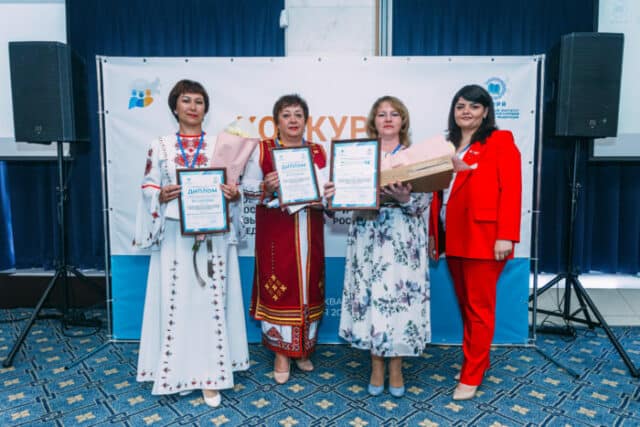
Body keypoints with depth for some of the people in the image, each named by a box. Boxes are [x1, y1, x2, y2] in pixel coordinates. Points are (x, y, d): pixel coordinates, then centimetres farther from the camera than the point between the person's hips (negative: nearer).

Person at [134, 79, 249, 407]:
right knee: (175, 302, 4)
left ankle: (209, 374, 13)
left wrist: (234, 195, -13)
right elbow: (148, 191, 6)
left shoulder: (220, 146, 7)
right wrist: (161, 197, -15)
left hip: (213, 236, 0)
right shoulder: (160, 147, 7)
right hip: (174, 236, 0)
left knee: (210, 301, 3)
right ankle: (175, 370, 21)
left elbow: (232, 188, 9)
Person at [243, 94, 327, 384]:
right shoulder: (262, 150, 1)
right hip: (276, 231, -3)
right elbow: (248, 189, 0)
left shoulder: (318, 152, 9)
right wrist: (266, 188, -19)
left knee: (308, 286, 8)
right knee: (279, 286, -1)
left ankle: (303, 347, 25)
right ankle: (281, 352, 15)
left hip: (308, 231, 3)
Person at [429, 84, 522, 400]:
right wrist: (432, 233, 12)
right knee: (465, 304, 14)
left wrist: (506, 235, -18)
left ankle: (471, 375, 12)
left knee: (479, 307, 2)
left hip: (483, 237, -6)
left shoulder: (500, 141, -2)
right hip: (452, 237, 7)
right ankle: (477, 360, 30)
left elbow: (511, 190, -11)